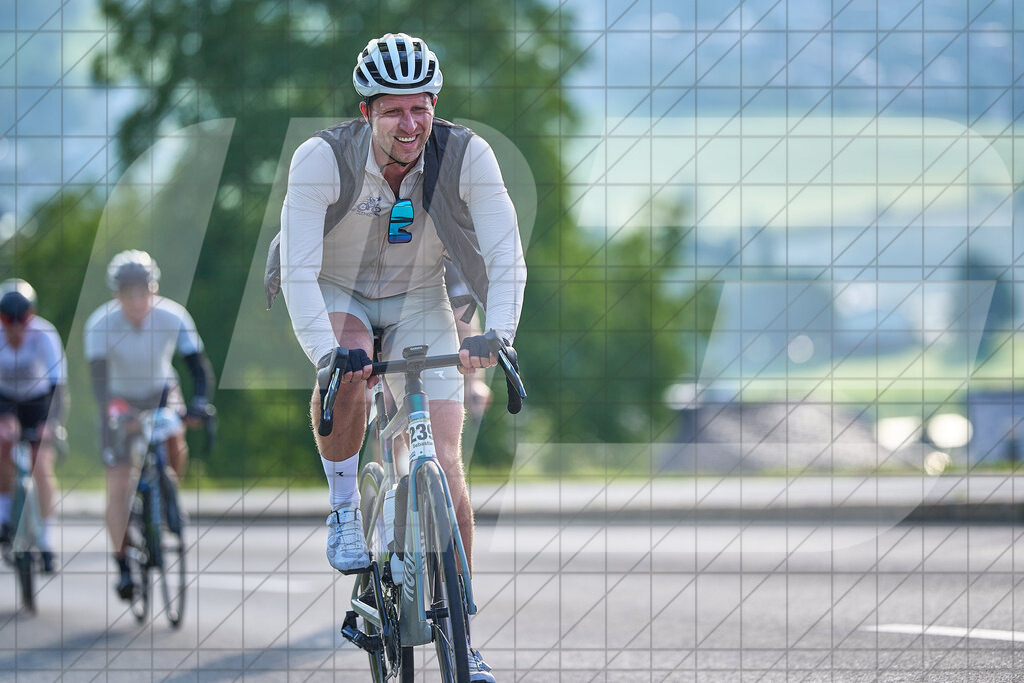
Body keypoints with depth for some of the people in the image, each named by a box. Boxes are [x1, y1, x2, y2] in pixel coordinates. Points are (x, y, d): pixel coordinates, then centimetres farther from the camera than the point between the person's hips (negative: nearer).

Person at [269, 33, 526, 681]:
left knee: (445, 463, -10)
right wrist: (328, 353, -45)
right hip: (336, 294, -1)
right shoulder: (322, 159, -28)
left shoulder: (467, 157, -24)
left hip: (419, 301, 1)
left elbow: (506, 256, -25)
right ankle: (345, 508, -11)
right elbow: (298, 271, -31)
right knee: (346, 367, -37)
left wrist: (497, 335, -41)